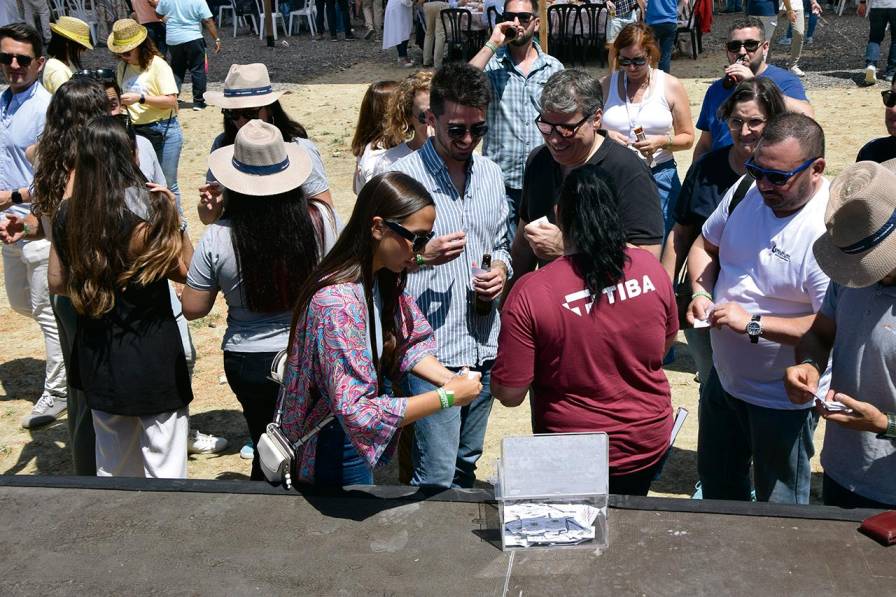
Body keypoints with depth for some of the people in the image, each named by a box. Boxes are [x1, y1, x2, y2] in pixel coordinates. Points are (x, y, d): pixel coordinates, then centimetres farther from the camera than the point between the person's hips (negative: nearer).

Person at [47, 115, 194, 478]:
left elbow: (57, 283, 7)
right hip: (152, 354, -5)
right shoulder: (152, 207, -15)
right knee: (164, 466, 7)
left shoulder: (68, 214, -2)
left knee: (113, 465, 21)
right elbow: (185, 270, -9)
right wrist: (172, 215, -5)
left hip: (96, 357, 5)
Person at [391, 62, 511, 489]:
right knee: (436, 479, -3)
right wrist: (422, 255, -24)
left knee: (466, 466, 20)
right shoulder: (402, 177, -10)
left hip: (484, 346, 6)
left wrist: (501, 270, 0)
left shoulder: (490, 174, 10)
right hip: (431, 350, -6)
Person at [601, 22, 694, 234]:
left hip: (659, 176, -1)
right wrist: (605, 136, -10)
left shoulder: (671, 86, 4)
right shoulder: (605, 85, 7)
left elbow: (687, 138, 6)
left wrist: (662, 141, -13)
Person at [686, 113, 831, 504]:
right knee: (717, 488, 27)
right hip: (724, 378, 7)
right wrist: (700, 291, -8)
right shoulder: (747, 190, -7)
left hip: (782, 396, -7)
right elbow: (705, 244, 10)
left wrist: (754, 323, -31)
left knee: (779, 507, 15)